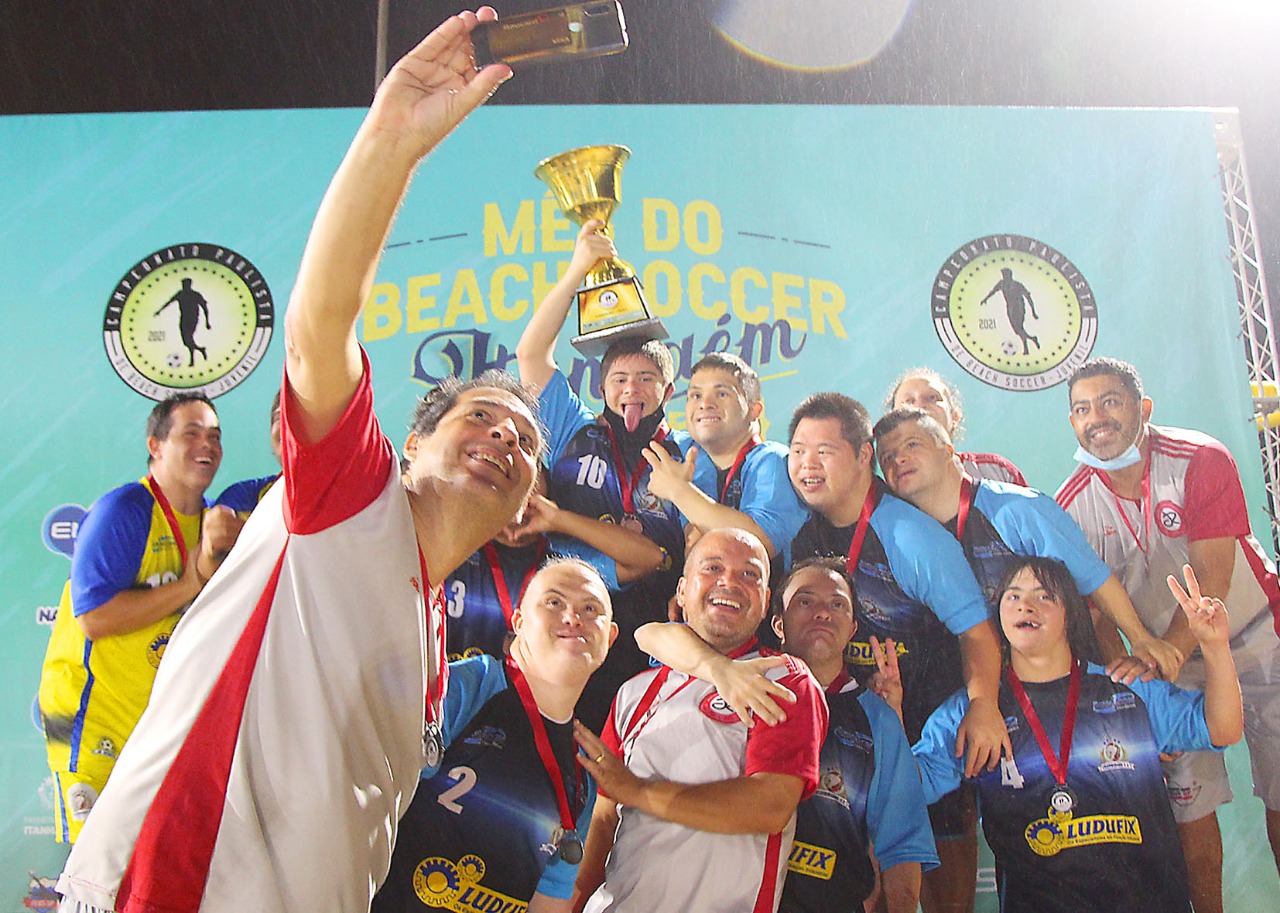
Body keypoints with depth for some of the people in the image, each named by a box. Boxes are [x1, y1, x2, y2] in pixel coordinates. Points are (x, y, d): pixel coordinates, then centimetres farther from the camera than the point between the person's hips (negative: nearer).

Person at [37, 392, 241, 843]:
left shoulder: (211, 520, 6)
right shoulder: (122, 511, -15)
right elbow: (93, 616, -24)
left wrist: (214, 561, -22)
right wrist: (188, 586, -20)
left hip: (163, 717, 7)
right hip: (91, 717, -6)